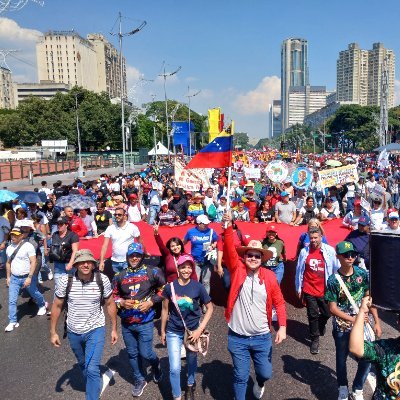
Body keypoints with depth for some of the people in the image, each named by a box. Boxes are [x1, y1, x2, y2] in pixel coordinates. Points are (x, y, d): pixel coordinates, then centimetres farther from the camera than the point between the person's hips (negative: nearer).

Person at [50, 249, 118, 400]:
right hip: (73, 332, 3)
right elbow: (57, 306, -2)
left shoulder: (102, 280, -17)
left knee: (92, 369, -15)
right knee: (83, 364, 25)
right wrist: (53, 332, 0)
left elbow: (110, 304, -4)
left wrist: (114, 329, 0)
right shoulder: (65, 281, -16)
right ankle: (93, 386, 53)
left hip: (95, 330, -3)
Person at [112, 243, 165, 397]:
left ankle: (156, 365, 36)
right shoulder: (120, 276, -1)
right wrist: (122, 303, -11)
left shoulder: (152, 272, -8)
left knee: (145, 353, 1)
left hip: (145, 322, -3)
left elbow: (163, 289, 1)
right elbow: (113, 295, 9)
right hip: (126, 323, 3)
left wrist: (151, 302, -11)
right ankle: (139, 380, 37)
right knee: (132, 354, 15)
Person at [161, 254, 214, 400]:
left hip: (192, 331, 0)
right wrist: (162, 331, 7)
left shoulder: (198, 287, -13)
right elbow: (165, 309, 1)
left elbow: (210, 307, -5)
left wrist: (200, 329, -11)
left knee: (192, 362, 20)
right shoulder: (170, 287, -11)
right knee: (174, 368, -2)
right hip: (174, 332, 0)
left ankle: (191, 386, 49)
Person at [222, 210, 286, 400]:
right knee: (240, 377, 11)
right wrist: (228, 226, -36)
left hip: (262, 337, 1)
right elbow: (230, 249, -22)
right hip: (237, 338, -1)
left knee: (266, 373, 16)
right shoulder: (237, 270, -8)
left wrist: (282, 327, -8)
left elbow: (279, 302, 0)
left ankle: (259, 384, 51)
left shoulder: (269, 276, -6)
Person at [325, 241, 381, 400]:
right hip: (342, 327, -2)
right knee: (341, 359, 13)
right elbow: (333, 308, -12)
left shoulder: (362, 274, -7)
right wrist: (353, 319, -19)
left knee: (367, 358, 5)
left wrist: (377, 322, 2)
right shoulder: (333, 280, -15)